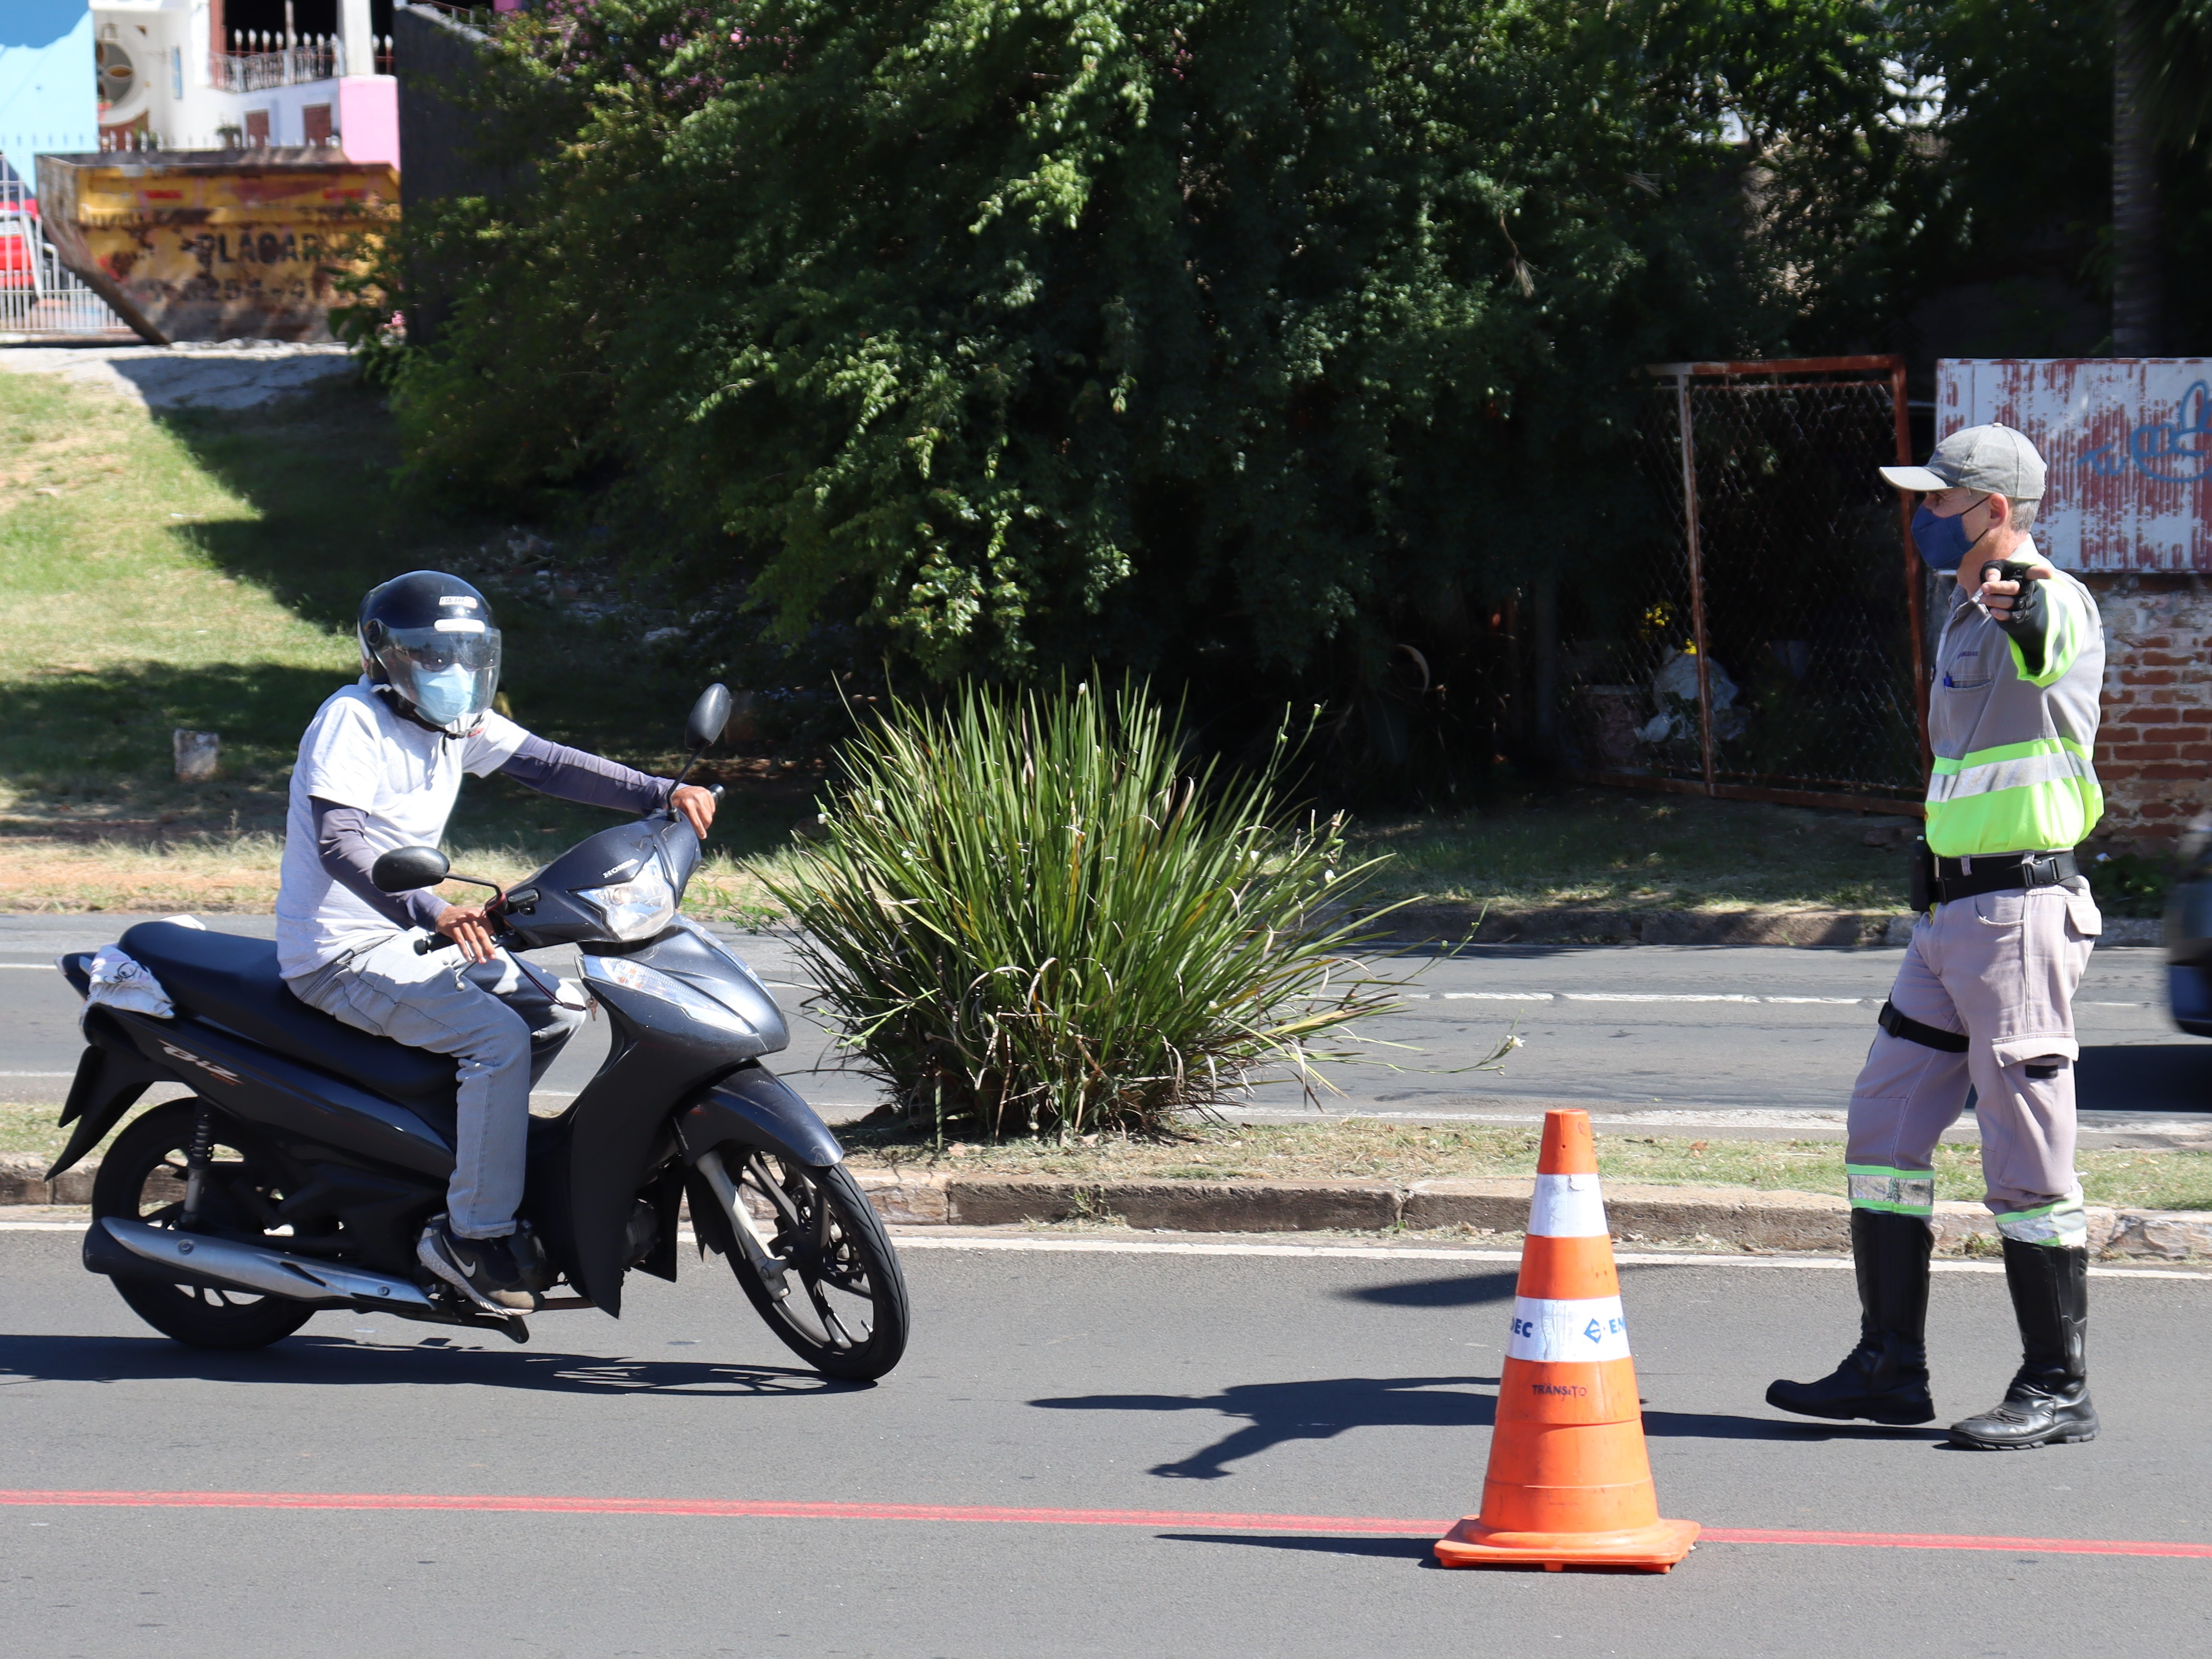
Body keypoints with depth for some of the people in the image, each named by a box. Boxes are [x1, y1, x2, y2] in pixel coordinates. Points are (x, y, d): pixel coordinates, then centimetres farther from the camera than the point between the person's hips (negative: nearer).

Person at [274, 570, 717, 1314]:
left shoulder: (457, 722, 10)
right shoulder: (353, 721, -17)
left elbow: (546, 764, 5)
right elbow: (338, 841, -30)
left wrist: (661, 794, -8)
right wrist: (433, 913, -44)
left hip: (406, 934, 10)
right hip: (341, 952, -10)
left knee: (558, 1008, 13)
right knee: (498, 1036, -24)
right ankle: (473, 1236, -19)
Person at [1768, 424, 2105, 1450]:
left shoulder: (2053, 603, -14)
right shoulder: (1969, 619, 18)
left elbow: (2048, 647, -40)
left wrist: (2024, 605, -60)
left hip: (2020, 913, -10)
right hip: (1949, 915, 10)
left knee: (2027, 1162, -5)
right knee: (1883, 1132, 11)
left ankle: (2058, 1392, 4)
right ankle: (1889, 1371, 18)